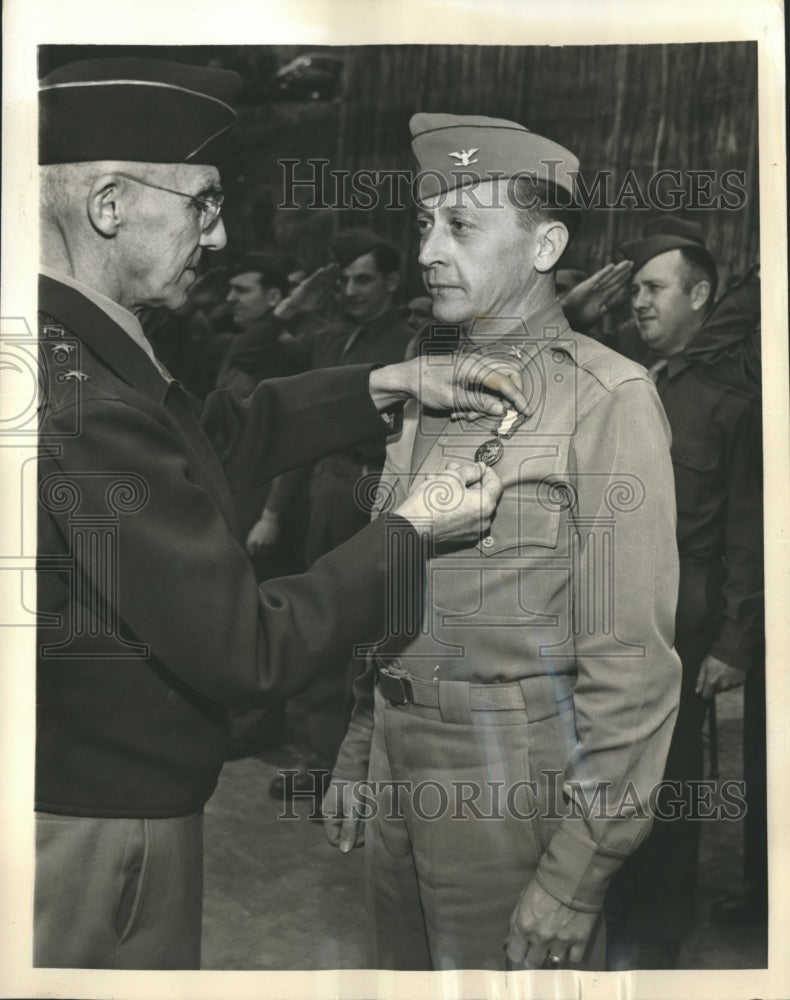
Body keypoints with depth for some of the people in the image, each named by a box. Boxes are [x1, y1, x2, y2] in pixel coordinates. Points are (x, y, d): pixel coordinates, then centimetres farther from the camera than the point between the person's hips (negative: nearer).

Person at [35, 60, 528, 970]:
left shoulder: (78, 352, 0)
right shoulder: (85, 409, -30)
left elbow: (219, 435, 12)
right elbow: (248, 652, -25)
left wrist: (388, 384, 4)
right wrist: (412, 530, -13)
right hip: (99, 836, -9)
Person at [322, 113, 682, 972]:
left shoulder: (606, 400, -13)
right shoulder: (428, 389, 9)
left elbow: (632, 660, -16)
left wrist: (578, 873, -16)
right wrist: (356, 757, 13)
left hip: (517, 783, -6)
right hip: (398, 778, 7)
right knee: (401, 967, 20)